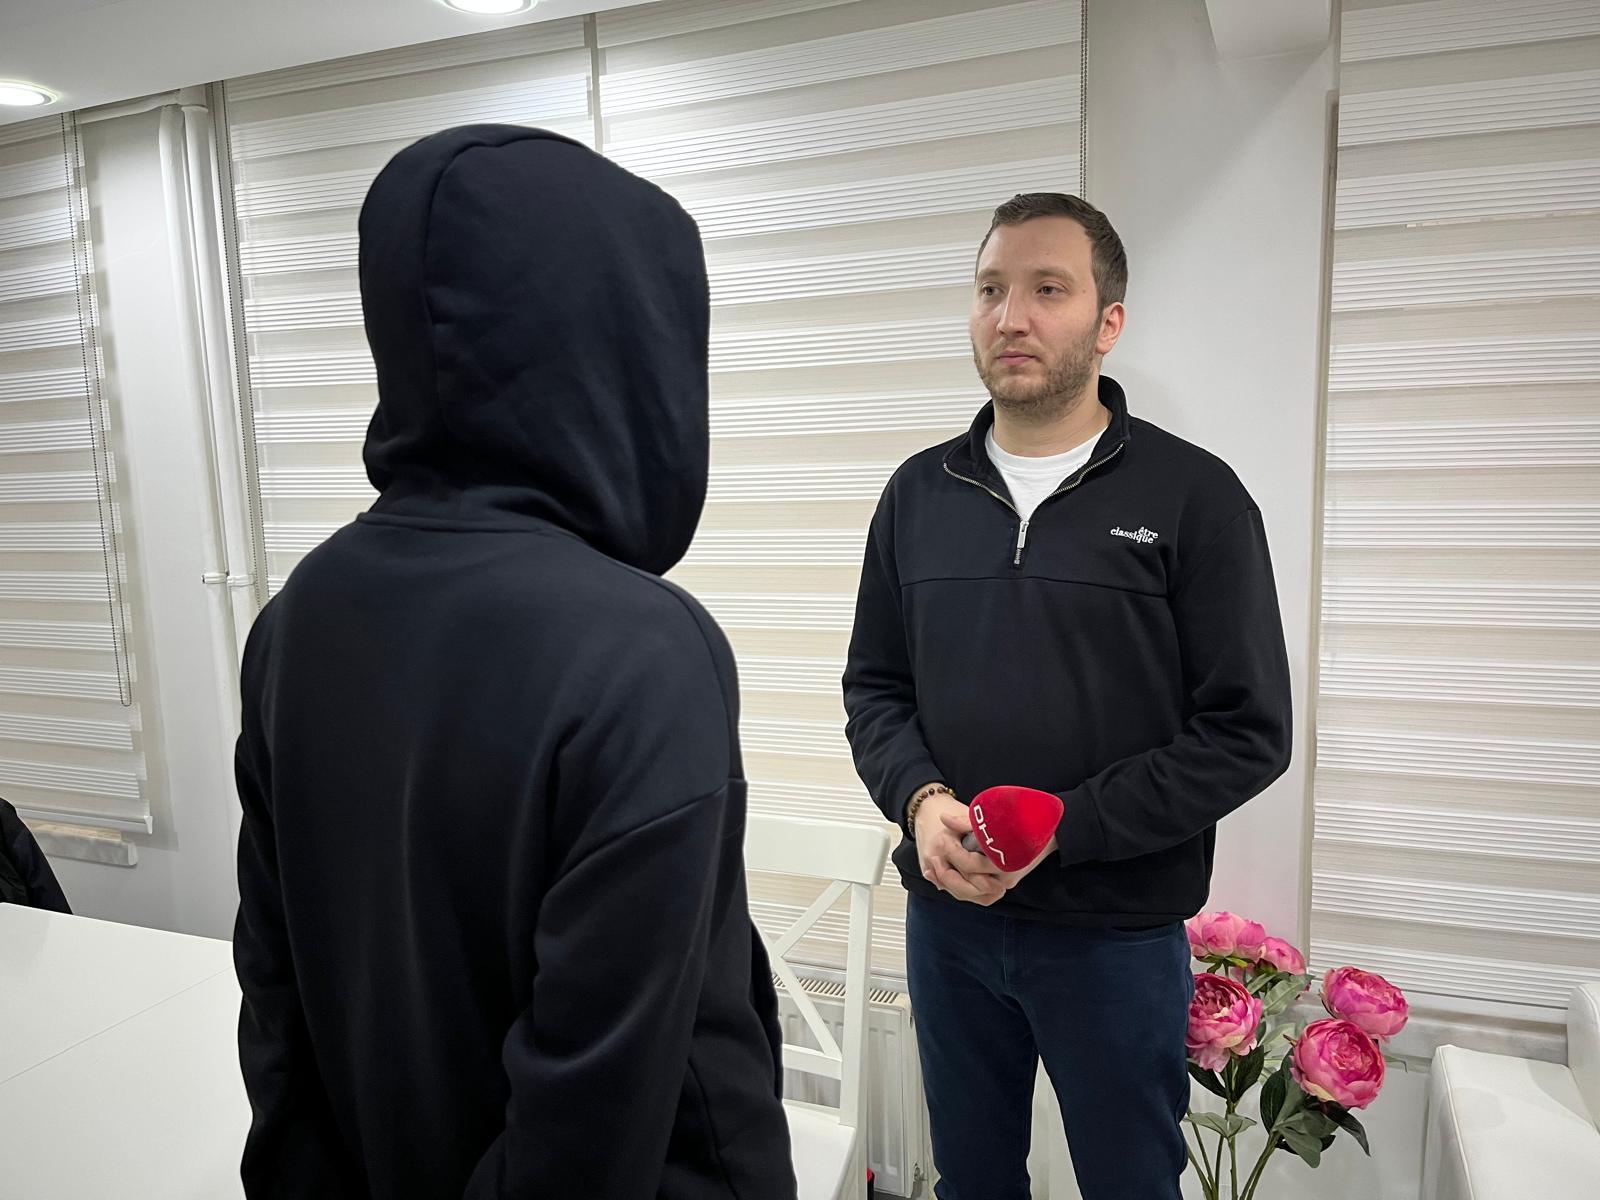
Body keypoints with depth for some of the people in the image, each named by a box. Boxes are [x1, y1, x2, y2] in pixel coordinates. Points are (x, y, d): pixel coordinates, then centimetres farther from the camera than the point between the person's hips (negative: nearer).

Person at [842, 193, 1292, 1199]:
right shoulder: (920, 494, 3)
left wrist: (1058, 832, -19)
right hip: (947, 916, 4)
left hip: (1117, 930, -3)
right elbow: (875, 686, 7)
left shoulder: (1194, 497, -9)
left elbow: (1248, 734, -11)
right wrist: (921, 800, -12)